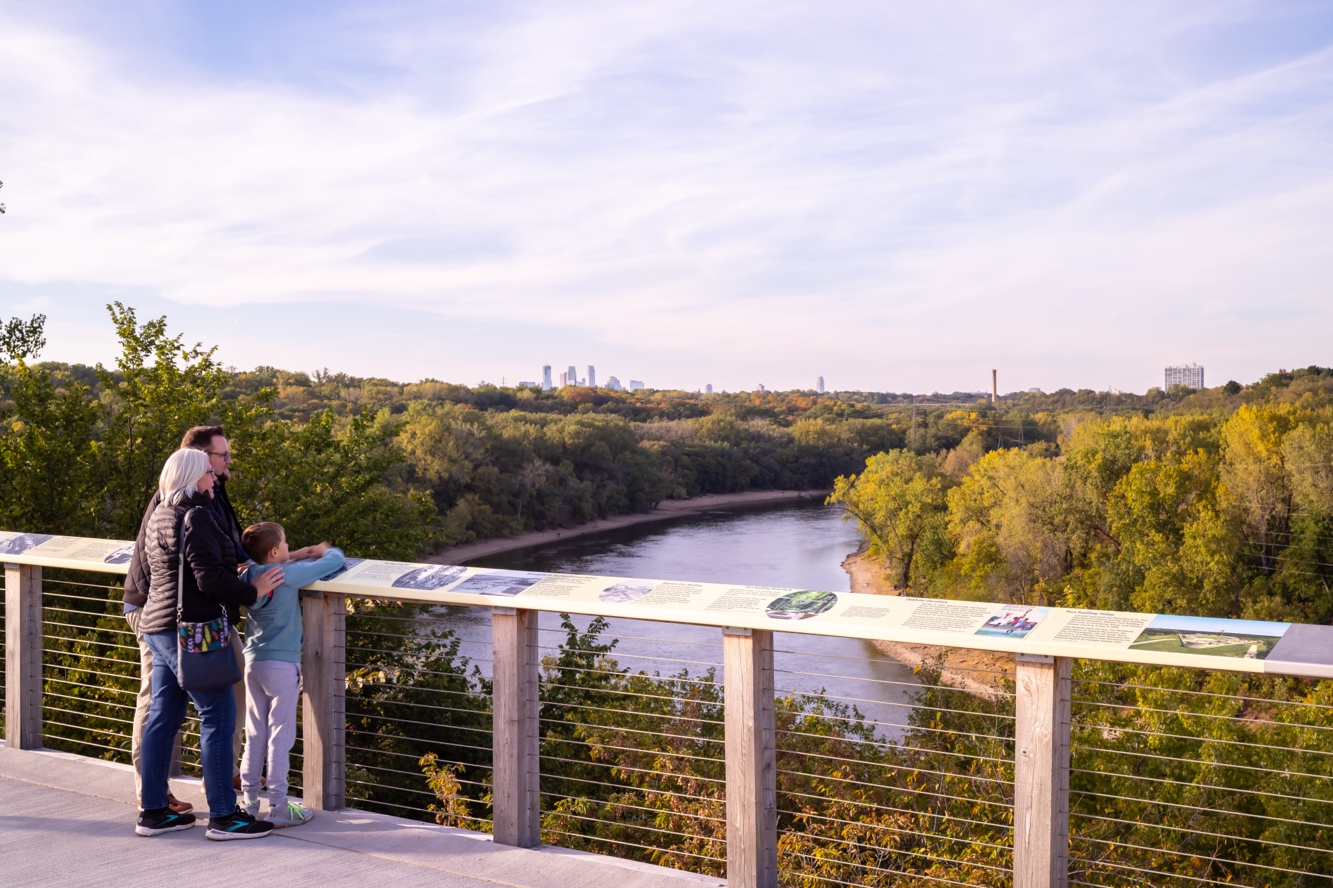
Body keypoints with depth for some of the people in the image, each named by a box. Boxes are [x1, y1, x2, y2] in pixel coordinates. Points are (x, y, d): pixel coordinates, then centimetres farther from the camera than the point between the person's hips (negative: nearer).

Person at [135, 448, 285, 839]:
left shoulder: (160, 517, 16)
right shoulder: (195, 517, -15)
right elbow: (210, 578, -20)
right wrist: (253, 591, -7)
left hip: (159, 628, 10)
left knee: (163, 717, 13)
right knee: (218, 716, -4)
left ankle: (152, 810, 20)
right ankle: (223, 816, 0)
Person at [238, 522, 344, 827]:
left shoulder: (248, 576, 3)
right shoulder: (288, 575, -16)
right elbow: (335, 560, -10)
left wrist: (297, 559, 17)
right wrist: (324, 551, 10)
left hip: (253, 662, 7)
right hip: (282, 665, -7)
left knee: (254, 736, 14)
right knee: (280, 737, 0)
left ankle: (248, 801, 20)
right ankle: (278, 808, 4)